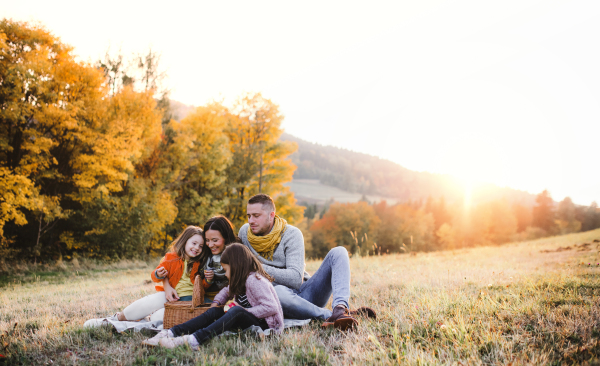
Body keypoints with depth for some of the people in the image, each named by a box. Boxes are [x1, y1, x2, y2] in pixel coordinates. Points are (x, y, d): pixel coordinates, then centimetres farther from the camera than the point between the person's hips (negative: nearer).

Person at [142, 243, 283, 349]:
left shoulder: (254, 281, -17)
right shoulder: (240, 282, 13)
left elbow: (271, 307, -25)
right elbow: (227, 291, 30)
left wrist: (245, 311, -21)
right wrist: (216, 302, 9)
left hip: (266, 323, -9)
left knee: (236, 311, -34)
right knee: (214, 312, -6)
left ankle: (194, 340, -49)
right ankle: (171, 333, -17)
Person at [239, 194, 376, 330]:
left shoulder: (291, 234, -7)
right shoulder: (244, 232, 3)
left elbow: (296, 278, -18)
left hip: (306, 293, 1)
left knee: (338, 252, -18)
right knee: (278, 292, -40)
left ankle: (340, 308, -42)